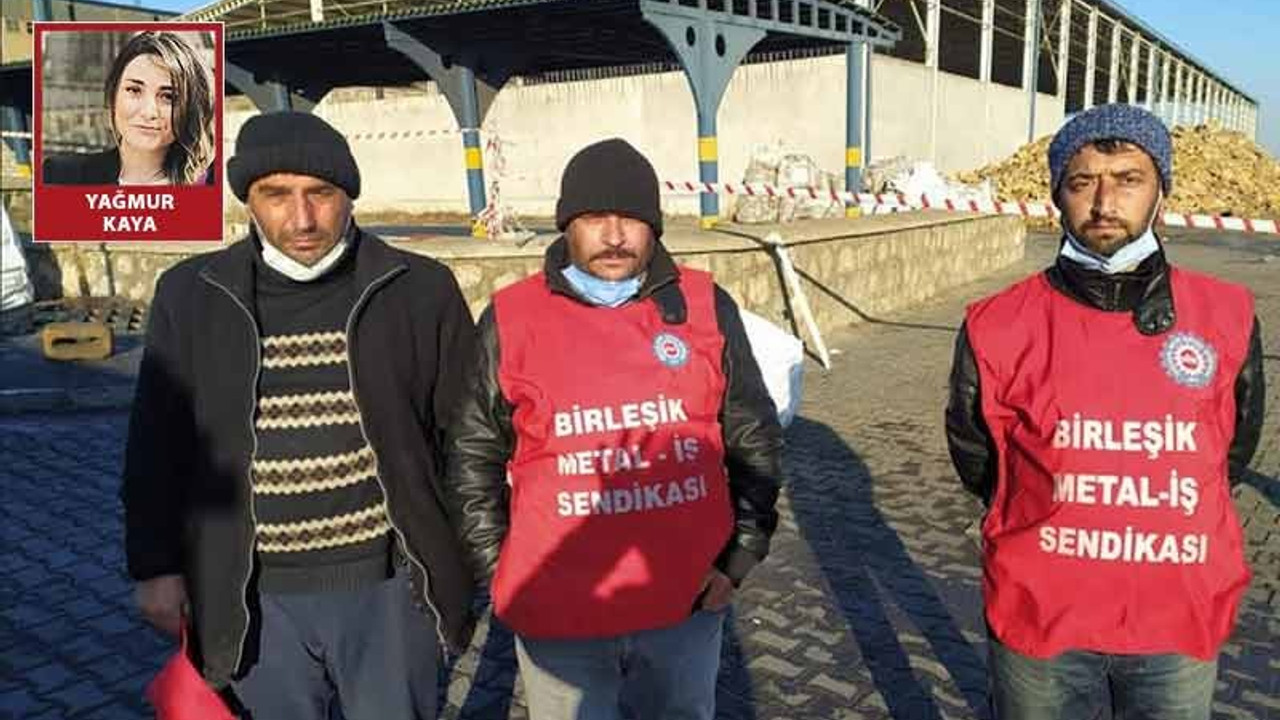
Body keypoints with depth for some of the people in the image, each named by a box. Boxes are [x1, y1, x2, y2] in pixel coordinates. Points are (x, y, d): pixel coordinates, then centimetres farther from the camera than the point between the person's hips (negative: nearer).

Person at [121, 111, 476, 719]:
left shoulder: (420, 289, -5)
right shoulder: (190, 296, -1)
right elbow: (158, 446, 6)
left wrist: (473, 552, 3)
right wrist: (156, 567, 6)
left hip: (388, 584, -1)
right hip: (258, 600, 2)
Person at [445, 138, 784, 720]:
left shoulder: (705, 307, -2)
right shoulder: (510, 318, -5)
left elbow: (755, 443, 5)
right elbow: (474, 460, 3)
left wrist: (739, 558, 3)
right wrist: (503, 575, 3)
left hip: (689, 600, 1)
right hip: (558, 613, -1)